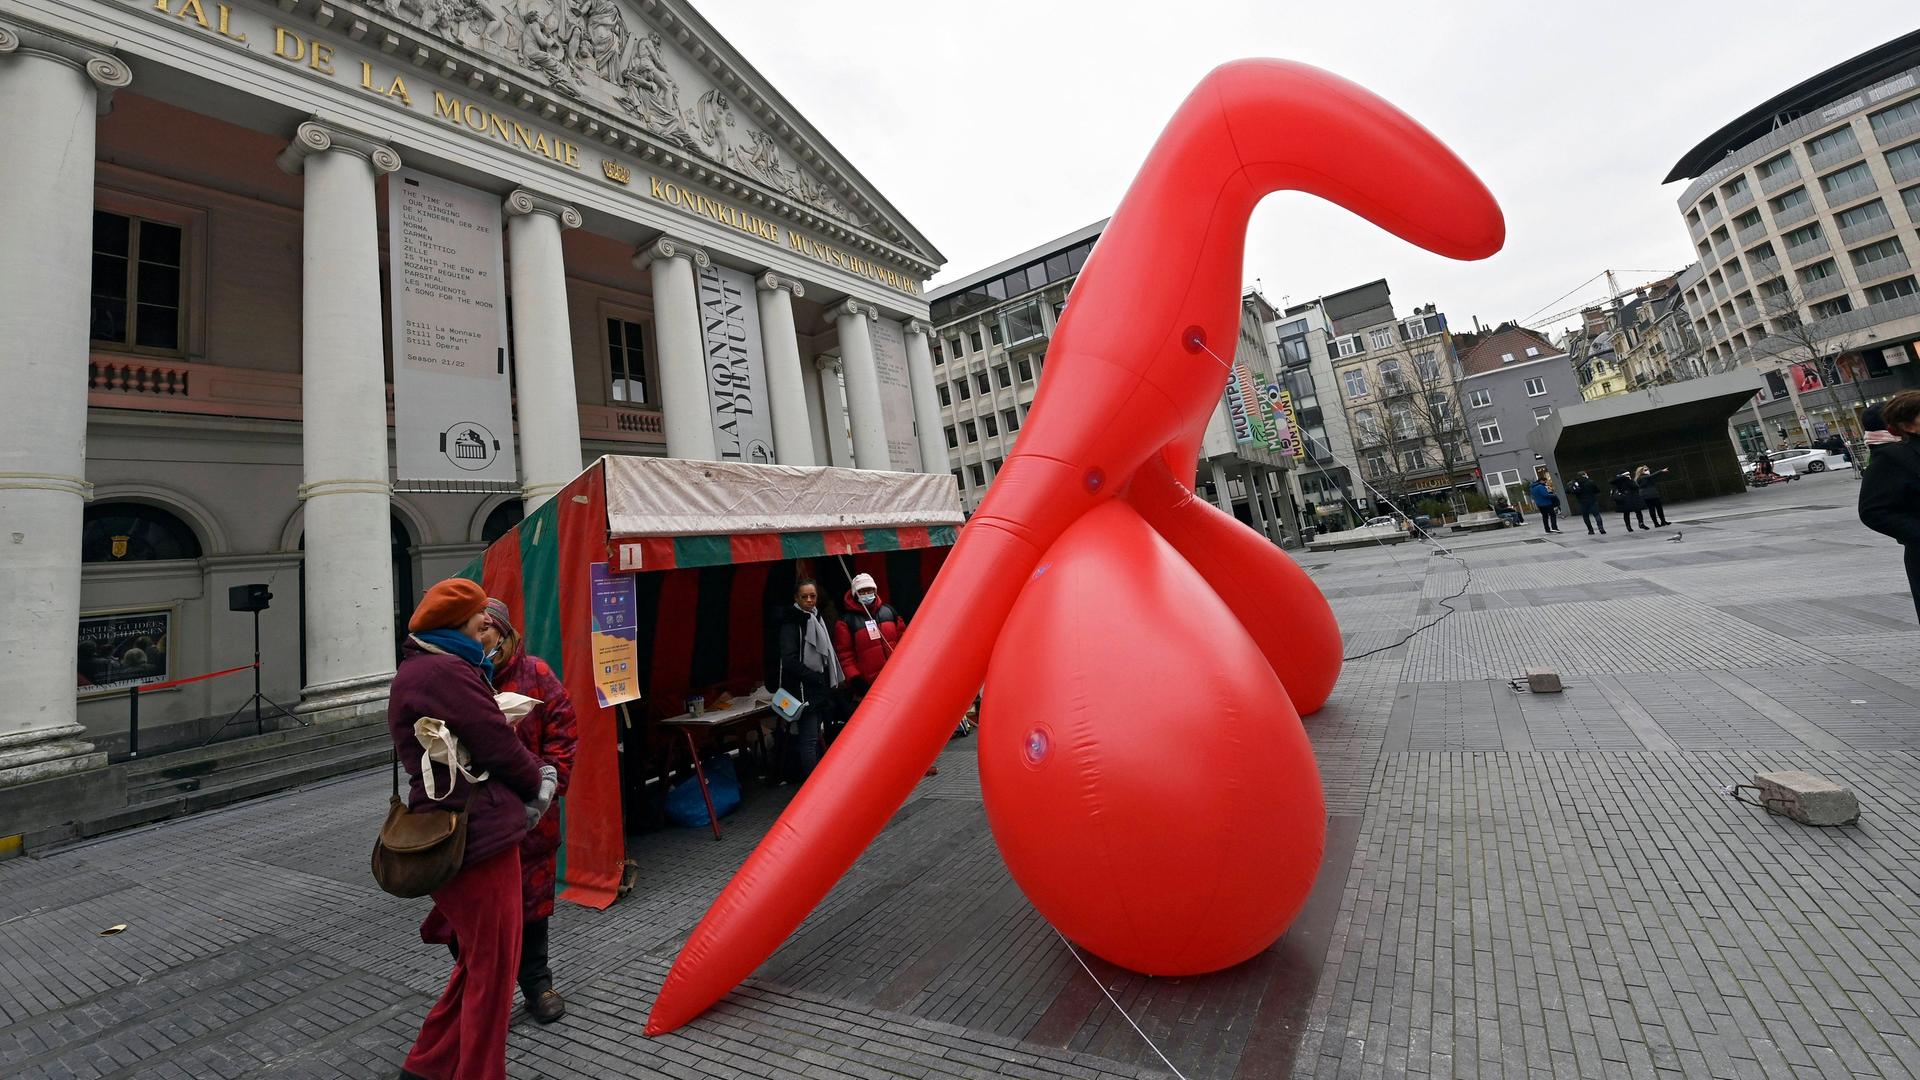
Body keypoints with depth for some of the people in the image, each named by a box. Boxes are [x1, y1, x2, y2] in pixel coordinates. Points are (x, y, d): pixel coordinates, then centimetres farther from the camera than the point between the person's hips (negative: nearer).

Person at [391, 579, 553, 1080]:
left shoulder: (415, 670, 16)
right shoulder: (446, 671, -19)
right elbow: (498, 744, -17)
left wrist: (534, 780, 7)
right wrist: (539, 781, 2)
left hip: (454, 834, 10)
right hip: (479, 836, -10)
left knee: (478, 962, 24)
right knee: (492, 967, 5)